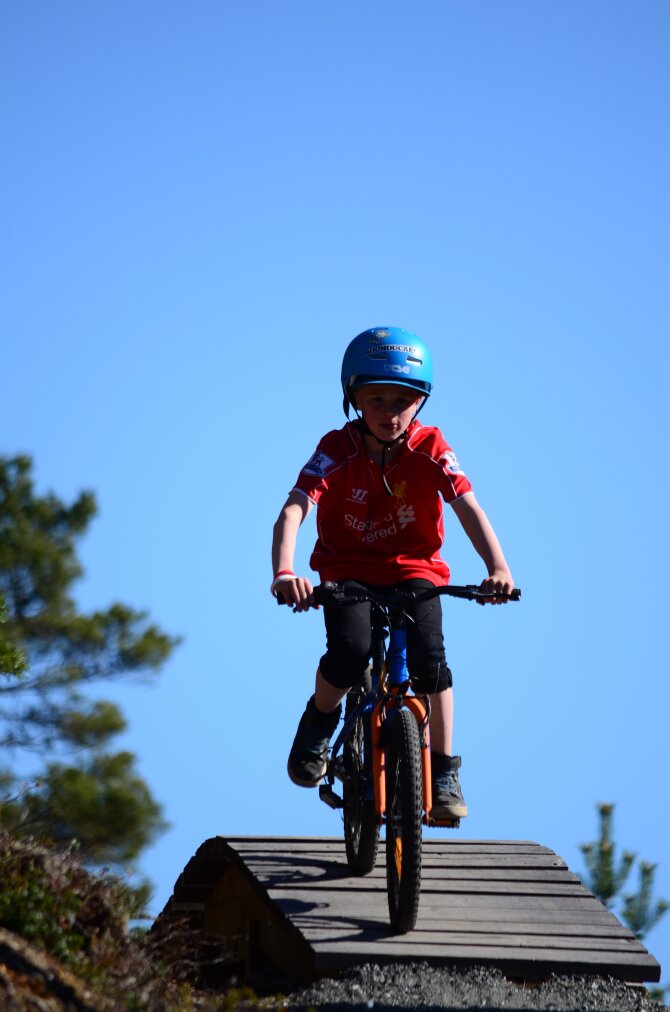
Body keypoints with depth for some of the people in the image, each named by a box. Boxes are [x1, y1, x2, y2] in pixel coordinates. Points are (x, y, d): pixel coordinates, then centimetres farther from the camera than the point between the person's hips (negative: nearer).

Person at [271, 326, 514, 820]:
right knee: (350, 652, -27)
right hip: (347, 568, -1)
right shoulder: (337, 450, -17)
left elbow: (467, 506, -24)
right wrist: (284, 572, -47)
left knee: (429, 654, -22)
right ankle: (320, 719, 7)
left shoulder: (430, 448, -13)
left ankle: (444, 771, -6)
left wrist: (497, 567, -41)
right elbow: (294, 510, -28)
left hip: (413, 568, 1)